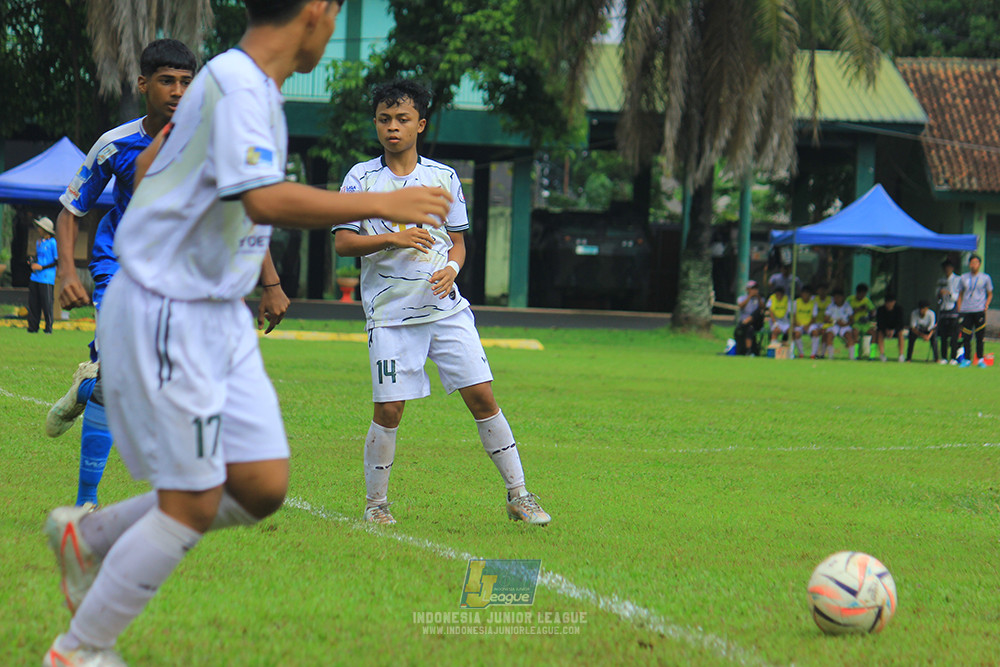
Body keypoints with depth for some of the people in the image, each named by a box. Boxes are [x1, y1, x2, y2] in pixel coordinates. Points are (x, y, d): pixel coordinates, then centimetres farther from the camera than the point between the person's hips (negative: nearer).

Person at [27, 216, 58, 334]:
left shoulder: (53, 243, -6)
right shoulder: (38, 242, 16)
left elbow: (58, 261, -7)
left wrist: (42, 267, -12)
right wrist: (33, 264, 5)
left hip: (46, 279, -7)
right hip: (35, 277, 7)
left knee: (46, 303, -6)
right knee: (33, 303, 4)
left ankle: (49, 327, 2)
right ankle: (32, 328, 8)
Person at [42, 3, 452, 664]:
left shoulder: (250, 83, 9)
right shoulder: (237, 85, -20)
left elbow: (152, 164, 23)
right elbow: (265, 200, -35)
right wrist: (381, 204, -29)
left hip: (220, 317, 9)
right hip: (164, 315, -9)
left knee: (263, 486, 4)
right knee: (193, 505, -4)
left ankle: (90, 535, 21)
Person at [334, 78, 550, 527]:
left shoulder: (444, 178, 8)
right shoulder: (361, 178, 1)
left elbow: (458, 241, 14)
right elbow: (342, 242, -3)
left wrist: (451, 267, -8)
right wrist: (392, 239, -17)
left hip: (446, 307, 2)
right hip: (390, 313, -2)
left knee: (482, 396, -3)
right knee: (389, 409, -6)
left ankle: (517, 494, 5)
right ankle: (375, 503, 11)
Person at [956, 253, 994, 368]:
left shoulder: (985, 278, 7)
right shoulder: (964, 278, 12)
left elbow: (990, 294, 12)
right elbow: (960, 294, 17)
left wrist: (986, 305, -5)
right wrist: (959, 310, 7)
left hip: (979, 311, -2)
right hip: (966, 311, 2)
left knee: (980, 336, -2)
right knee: (966, 337, -1)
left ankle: (980, 359, 6)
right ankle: (967, 360, 5)